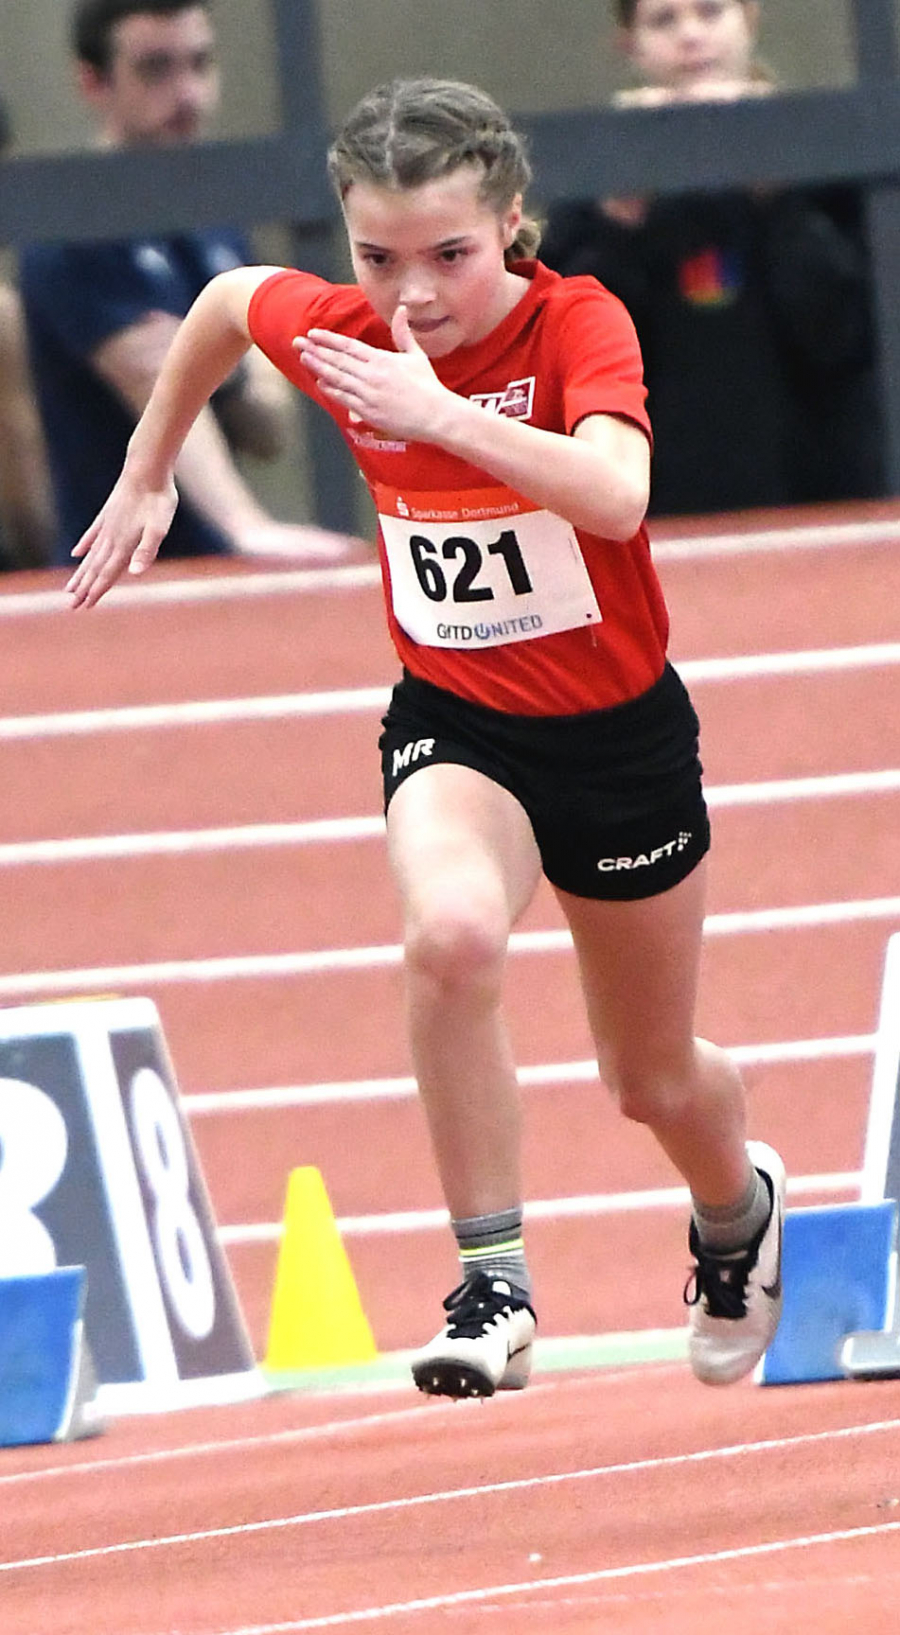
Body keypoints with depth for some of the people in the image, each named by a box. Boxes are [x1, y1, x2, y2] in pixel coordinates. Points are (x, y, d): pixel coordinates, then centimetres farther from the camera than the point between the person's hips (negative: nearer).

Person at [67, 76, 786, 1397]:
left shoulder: (579, 324, -24)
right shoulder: (339, 332, -12)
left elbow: (616, 499, -43)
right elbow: (226, 300, 12)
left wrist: (444, 415, -49)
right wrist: (147, 474, 20)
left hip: (619, 731, -1)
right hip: (454, 723, 1)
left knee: (656, 1081, 17)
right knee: (451, 932, -35)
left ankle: (739, 1206, 54)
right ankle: (493, 1285, -24)